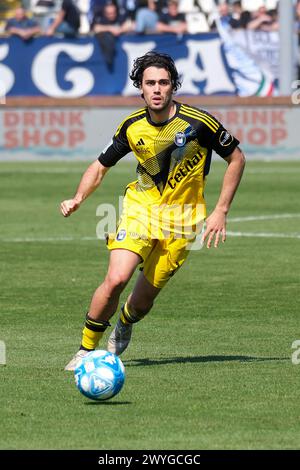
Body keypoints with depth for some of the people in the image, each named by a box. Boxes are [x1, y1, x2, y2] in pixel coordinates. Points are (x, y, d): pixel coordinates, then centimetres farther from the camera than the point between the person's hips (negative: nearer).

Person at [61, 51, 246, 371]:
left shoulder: (197, 122, -15)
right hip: (140, 208, 1)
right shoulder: (132, 127, -5)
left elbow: (236, 158, -2)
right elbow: (100, 167, 9)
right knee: (116, 278, -20)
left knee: (144, 298, 0)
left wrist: (220, 212, -5)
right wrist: (78, 198, -9)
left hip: (181, 218, -1)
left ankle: (125, 324, 38)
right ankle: (86, 350, -2)